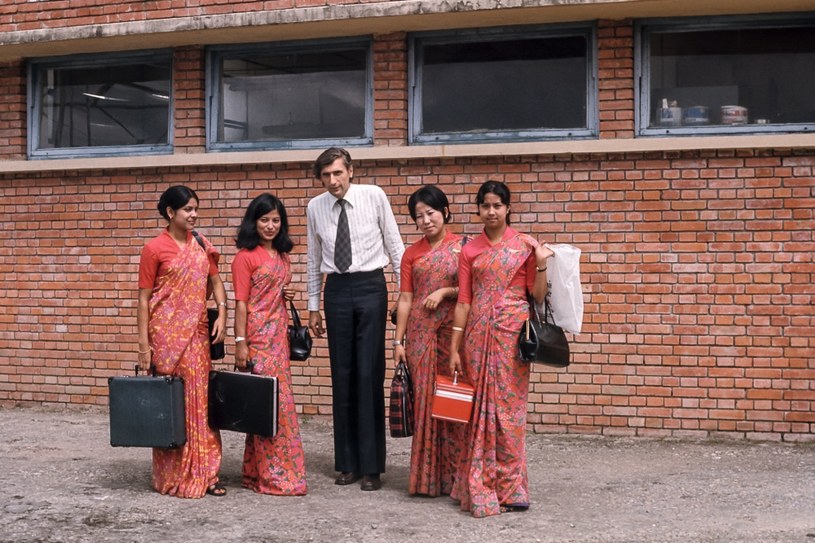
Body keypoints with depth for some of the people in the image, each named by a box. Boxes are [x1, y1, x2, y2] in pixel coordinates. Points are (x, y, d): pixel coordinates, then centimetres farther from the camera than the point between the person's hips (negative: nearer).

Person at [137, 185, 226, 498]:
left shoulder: (202, 245, 9)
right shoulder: (155, 248, -5)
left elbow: (216, 283, 15)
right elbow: (143, 297, -4)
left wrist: (221, 315, -2)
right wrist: (144, 343, -8)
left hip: (197, 332, 5)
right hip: (166, 333, -4)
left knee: (200, 400, 5)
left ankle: (203, 474, 11)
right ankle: (173, 477, 12)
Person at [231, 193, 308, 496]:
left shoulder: (282, 256, 15)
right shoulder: (245, 256, -7)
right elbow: (241, 302, -10)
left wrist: (286, 295, 5)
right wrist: (240, 342, -14)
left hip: (279, 333, 8)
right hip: (257, 334, -8)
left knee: (280, 399, 8)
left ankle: (257, 470, 17)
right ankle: (270, 475, 1)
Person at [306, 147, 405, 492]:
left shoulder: (374, 196, -4)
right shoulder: (315, 207, 5)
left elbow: (394, 245, 0)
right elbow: (314, 259, 12)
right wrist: (313, 305, 13)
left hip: (370, 286, -3)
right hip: (336, 291, 3)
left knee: (369, 376, -3)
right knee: (342, 376, 6)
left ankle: (371, 466, 5)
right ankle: (347, 463, 16)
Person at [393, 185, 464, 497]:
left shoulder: (462, 247, 2)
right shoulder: (412, 253, 10)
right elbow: (405, 299, 8)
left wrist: (446, 291, -13)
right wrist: (398, 341, 3)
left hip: (453, 331, -2)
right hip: (420, 333, 2)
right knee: (423, 400, 3)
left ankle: (451, 475, 9)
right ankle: (426, 476, 12)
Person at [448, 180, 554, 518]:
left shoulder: (525, 246, 4)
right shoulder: (470, 250, 10)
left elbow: (538, 296, 2)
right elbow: (463, 301, 7)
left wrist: (542, 264, -12)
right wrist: (454, 348, 3)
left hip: (512, 334, -2)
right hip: (478, 334, 2)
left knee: (508, 408, -1)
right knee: (479, 410, 3)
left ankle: (509, 488, 11)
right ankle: (479, 488, 13)